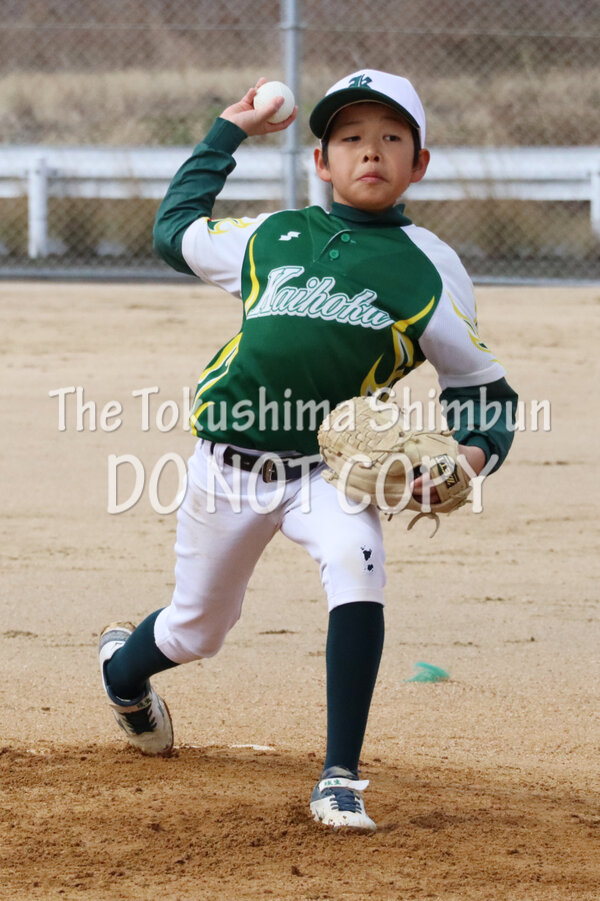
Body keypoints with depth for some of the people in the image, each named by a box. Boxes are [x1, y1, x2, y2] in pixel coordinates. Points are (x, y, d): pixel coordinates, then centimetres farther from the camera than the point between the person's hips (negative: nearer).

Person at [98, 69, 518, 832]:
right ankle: (122, 666, 54)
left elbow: (482, 387, 3)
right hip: (230, 460, 2)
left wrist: (470, 454, -17)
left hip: (331, 467, -2)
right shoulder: (273, 236, 4)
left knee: (355, 561, -33)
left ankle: (340, 780, -26)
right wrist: (226, 134, 23)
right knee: (196, 629, 14)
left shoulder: (428, 269, -3)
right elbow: (174, 229, 22)